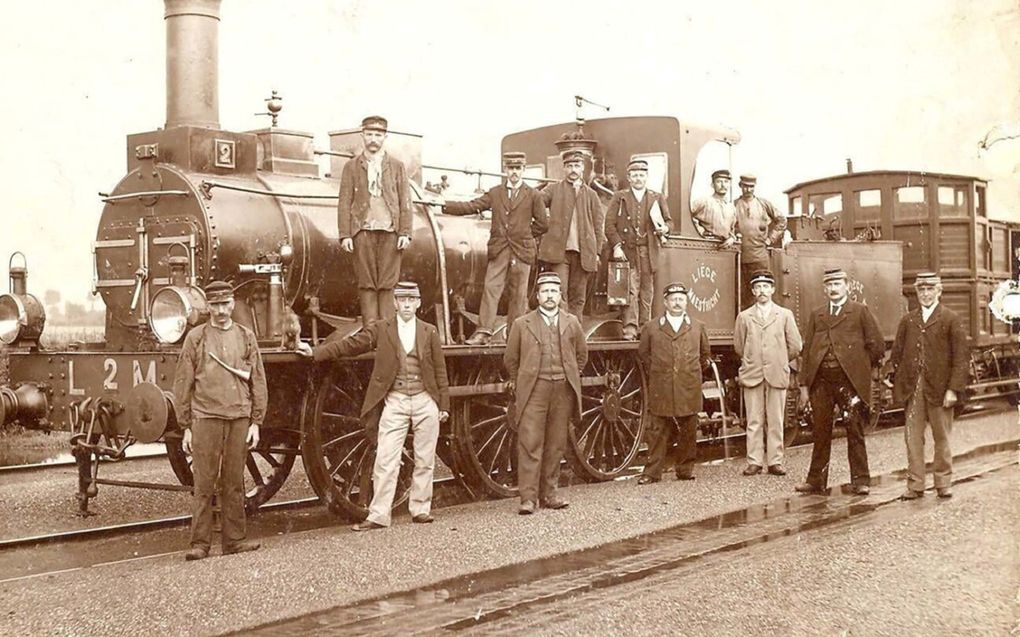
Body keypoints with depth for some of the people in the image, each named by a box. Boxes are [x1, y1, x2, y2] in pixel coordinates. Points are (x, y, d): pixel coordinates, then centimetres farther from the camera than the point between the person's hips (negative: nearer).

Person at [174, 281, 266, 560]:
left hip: (239, 419, 2)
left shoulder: (246, 337, 10)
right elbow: (183, 385, 4)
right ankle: (200, 543, 3)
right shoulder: (195, 338, 4)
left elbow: (258, 382, 10)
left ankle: (234, 540, 14)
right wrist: (186, 427, 0)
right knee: (204, 485, -2)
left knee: (234, 484, 7)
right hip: (206, 419, -2)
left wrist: (255, 422, 4)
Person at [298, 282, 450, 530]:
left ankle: (420, 509, 18)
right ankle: (379, 515, 0)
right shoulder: (381, 329, 5)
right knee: (385, 460, -4)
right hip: (395, 401, -1)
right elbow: (350, 344, 1)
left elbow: (440, 371, 7)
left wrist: (444, 405, 4)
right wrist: (315, 352, -7)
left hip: (425, 400, 1)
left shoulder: (429, 332, 7)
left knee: (425, 460, 6)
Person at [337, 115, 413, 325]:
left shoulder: (397, 166, 13)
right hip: (363, 231, 0)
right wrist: (345, 235, -3)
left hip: (390, 231, 0)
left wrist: (405, 233, -2)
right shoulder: (351, 167, 12)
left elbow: (405, 202, 9)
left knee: (387, 284, -3)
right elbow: (344, 203, 7)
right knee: (366, 283, -2)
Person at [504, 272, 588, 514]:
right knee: (530, 445, -8)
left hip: (563, 391, 3)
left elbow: (582, 353, 24)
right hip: (533, 391, -3)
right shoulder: (522, 324, 4)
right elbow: (510, 358, 12)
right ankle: (528, 498, -7)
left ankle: (548, 494, 16)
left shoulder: (571, 323, 11)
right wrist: (518, 384, 10)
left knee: (556, 446, 7)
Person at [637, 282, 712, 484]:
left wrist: (694, 375, 14)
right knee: (658, 432, -2)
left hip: (689, 389, 1)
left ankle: (685, 470, 14)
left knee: (688, 432, 4)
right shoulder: (651, 328, 7)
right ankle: (652, 472, 1)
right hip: (661, 390, -1)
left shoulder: (698, 327, 11)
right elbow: (643, 354, 16)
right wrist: (654, 374, 11)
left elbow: (705, 355, 21)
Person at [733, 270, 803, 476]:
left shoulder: (785, 315, 8)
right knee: (754, 422, 0)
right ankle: (754, 462, 3)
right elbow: (738, 346, 14)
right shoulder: (744, 317, 7)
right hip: (752, 375, 0)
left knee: (776, 422, 1)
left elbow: (795, 346, 9)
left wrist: (780, 363, 13)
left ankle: (775, 462, 6)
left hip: (777, 375, 0)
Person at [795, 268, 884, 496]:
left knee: (855, 432, 0)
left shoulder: (860, 311, 5)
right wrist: (805, 384, 7)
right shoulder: (816, 315, 16)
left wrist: (861, 368, 7)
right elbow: (807, 349, 13)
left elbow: (877, 346, 4)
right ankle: (816, 481, 15)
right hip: (821, 380, 4)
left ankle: (860, 481, 6)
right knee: (820, 432, 8)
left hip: (849, 380, -3)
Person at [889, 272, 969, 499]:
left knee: (942, 437, 6)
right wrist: (897, 385, 3)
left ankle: (943, 483, 17)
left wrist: (954, 389, -11)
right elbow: (897, 354, 12)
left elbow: (962, 356, -4)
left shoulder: (951, 319, 1)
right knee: (912, 437, 2)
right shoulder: (907, 320, 11)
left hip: (939, 388, -3)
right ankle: (915, 484, 8)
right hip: (913, 389, 3)